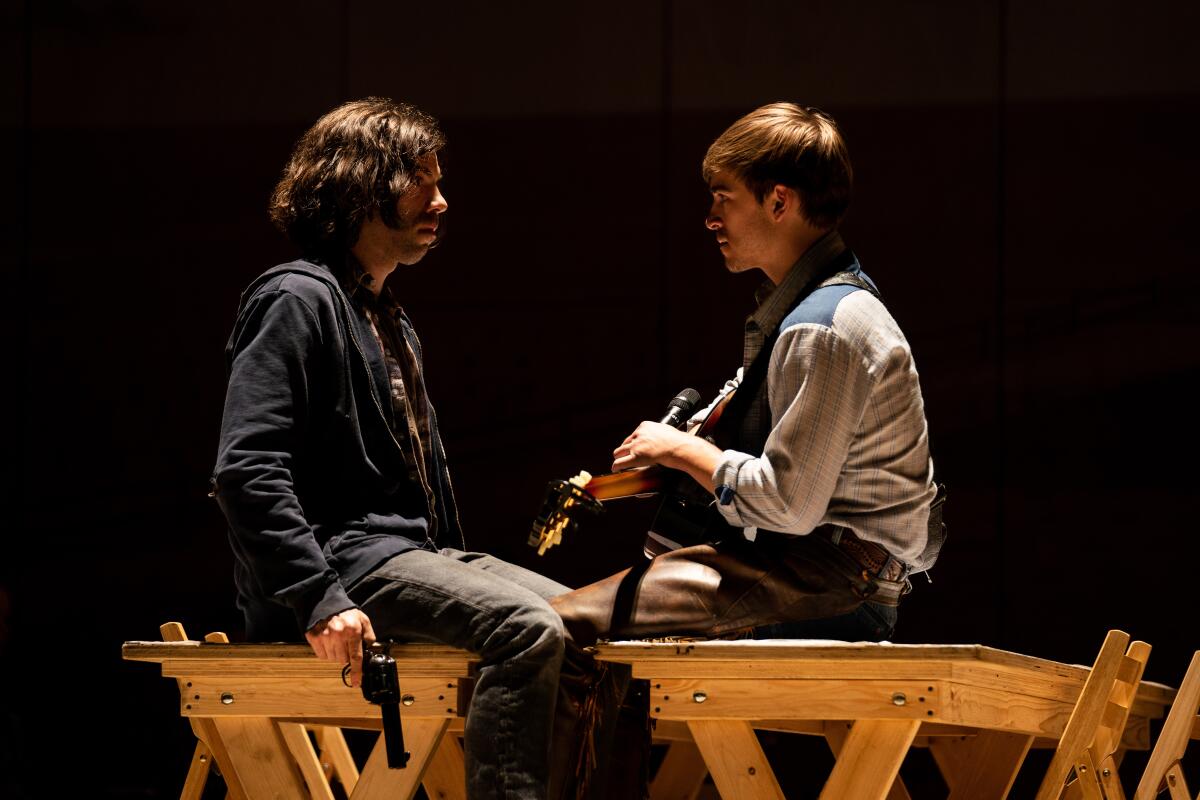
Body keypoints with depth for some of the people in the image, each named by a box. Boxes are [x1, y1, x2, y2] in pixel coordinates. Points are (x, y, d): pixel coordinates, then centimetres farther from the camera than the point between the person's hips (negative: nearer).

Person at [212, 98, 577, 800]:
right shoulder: (299, 300, -7)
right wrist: (318, 600, -25)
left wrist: (457, 570, 10)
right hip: (346, 554, -10)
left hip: (419, 554, 10)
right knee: (528, 630, -28)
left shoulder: (391, 323, 24)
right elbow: (245, 472, -18)